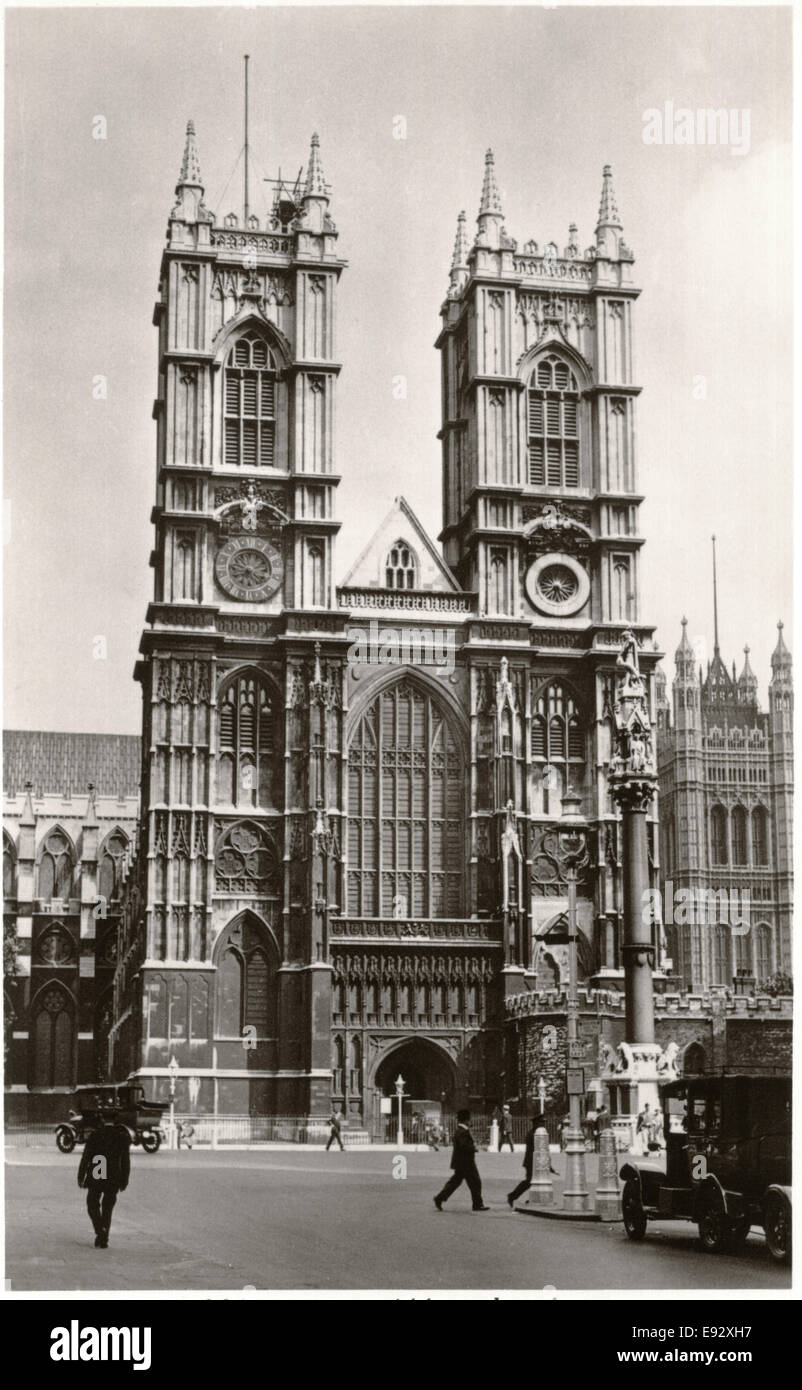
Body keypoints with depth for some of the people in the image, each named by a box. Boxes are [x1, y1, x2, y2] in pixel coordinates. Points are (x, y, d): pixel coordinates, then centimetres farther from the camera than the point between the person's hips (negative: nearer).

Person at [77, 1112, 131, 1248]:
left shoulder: (95, 1135, -3)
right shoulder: (122, 1136, 2)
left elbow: (86, 1157, -3)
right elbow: (125, 1161, 2)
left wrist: (81, 1177, 4)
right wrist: (124, 1181, 9)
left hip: (95, 1177, -2)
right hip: (113, 1180, 2)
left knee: (93, 1205, 11)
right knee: (107, 1208, 12)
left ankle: (100, 1230, -13)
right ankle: (103, 1239, 11)